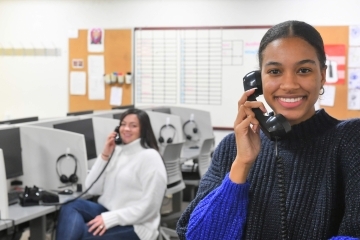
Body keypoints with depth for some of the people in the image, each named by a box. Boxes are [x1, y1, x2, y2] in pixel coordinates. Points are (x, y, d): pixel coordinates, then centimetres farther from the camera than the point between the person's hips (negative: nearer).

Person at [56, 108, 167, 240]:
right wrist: (104, 155, -2)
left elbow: (148, 206, -16)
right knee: (71, 207, -23)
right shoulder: (116, 151, 12)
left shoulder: (150, 157, -8)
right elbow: (92, 189, 9)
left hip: (133, 225, -6)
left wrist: (109, 219, -22)